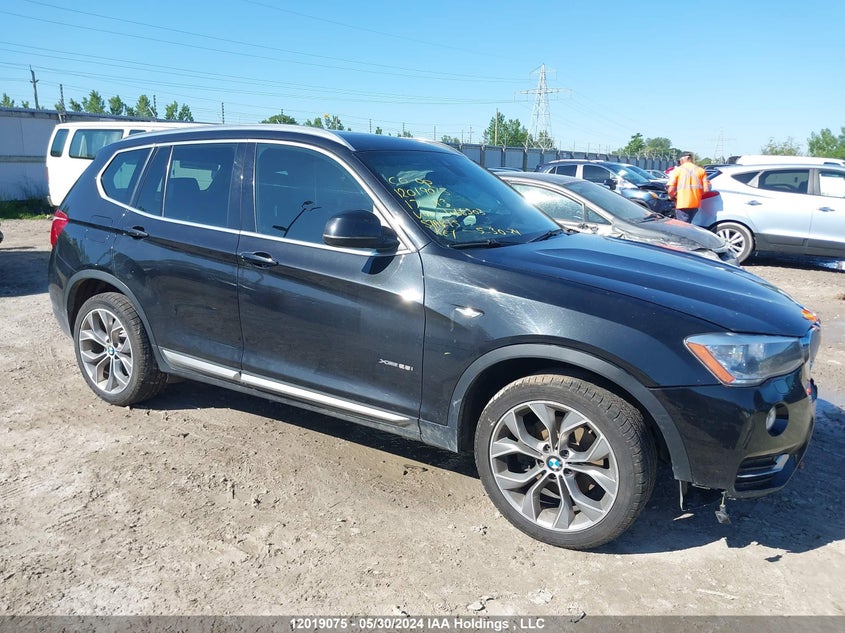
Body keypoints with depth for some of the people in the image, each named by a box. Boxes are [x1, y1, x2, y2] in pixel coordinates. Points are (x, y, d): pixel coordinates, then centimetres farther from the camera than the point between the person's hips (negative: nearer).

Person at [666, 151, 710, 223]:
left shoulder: (677, 170, -1)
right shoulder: (701, 170, 9)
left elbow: (670, 190, -10)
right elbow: (706, 189, 1)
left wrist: (673, 197, 11)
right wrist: (697, 194, 19)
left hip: (682, 204, -4)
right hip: (695, 204, 4)